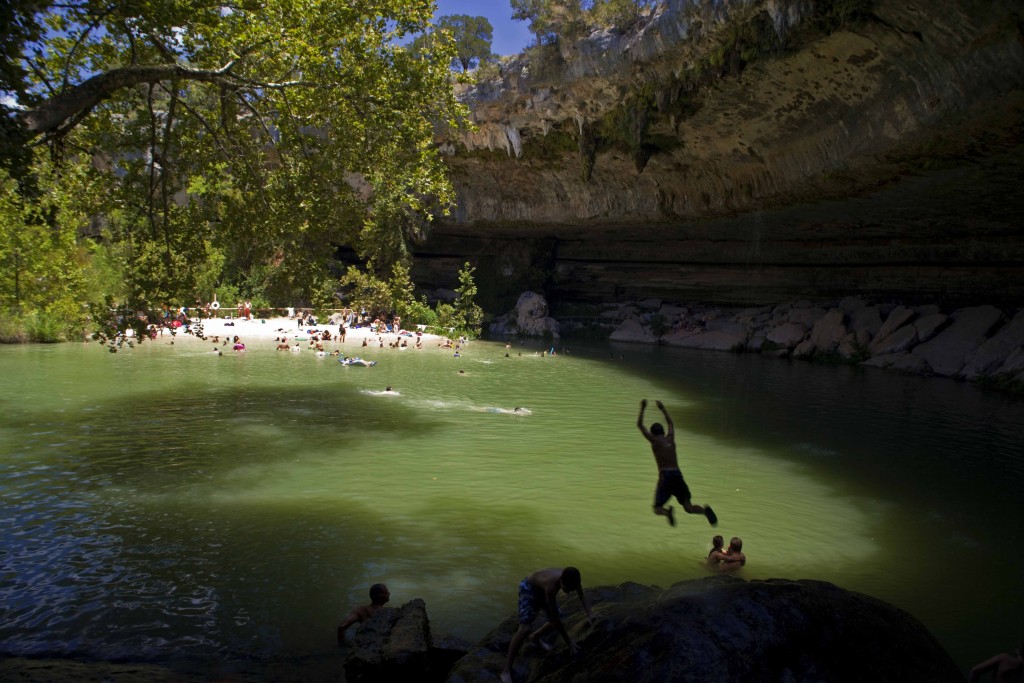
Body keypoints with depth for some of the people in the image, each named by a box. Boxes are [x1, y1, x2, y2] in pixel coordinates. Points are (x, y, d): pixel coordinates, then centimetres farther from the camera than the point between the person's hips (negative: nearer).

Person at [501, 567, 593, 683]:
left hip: (542, 589, 7)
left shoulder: (573, 578, -25)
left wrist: (589, 615, -19)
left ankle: (535, 637, 44)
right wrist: (568, 641, -27)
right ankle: (506, 671, -14)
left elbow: (582, 596, -3)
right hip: (529, 588, -7)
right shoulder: (551, 585, -43)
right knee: (524, 629, -21)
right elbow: (554, 617, -34)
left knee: (557, 621, 14)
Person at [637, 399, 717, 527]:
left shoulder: (654, 440, 3)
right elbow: (670, 423, 35)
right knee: (688, 508, 6)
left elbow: (639, 425, 10)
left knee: (657, 508, 3)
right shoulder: (670, 439, 16)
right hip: (678, 475, 4)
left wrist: (642, 408, 14)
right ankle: (704, 509, -25)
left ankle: (667, 512, -31)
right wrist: (663, 409, 42)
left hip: (665, 476, -4)